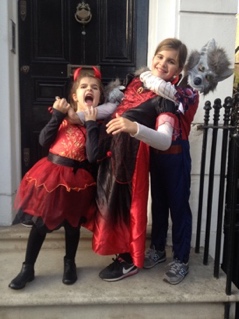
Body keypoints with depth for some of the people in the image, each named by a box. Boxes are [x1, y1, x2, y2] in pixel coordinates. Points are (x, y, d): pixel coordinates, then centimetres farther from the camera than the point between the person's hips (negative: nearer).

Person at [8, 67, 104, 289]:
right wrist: (57, 115, -11)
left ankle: (69, 264, 38)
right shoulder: (64, 114, 4)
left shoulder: (98, 123, -7)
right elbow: (44, 141, -4)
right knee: (39, 222, 8)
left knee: (72, 224, 12)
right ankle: (27, 268, 27)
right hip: (50, 173, 3)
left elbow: (92, 157, -20)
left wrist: (91, 123, -21)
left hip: (76, 178, -2)